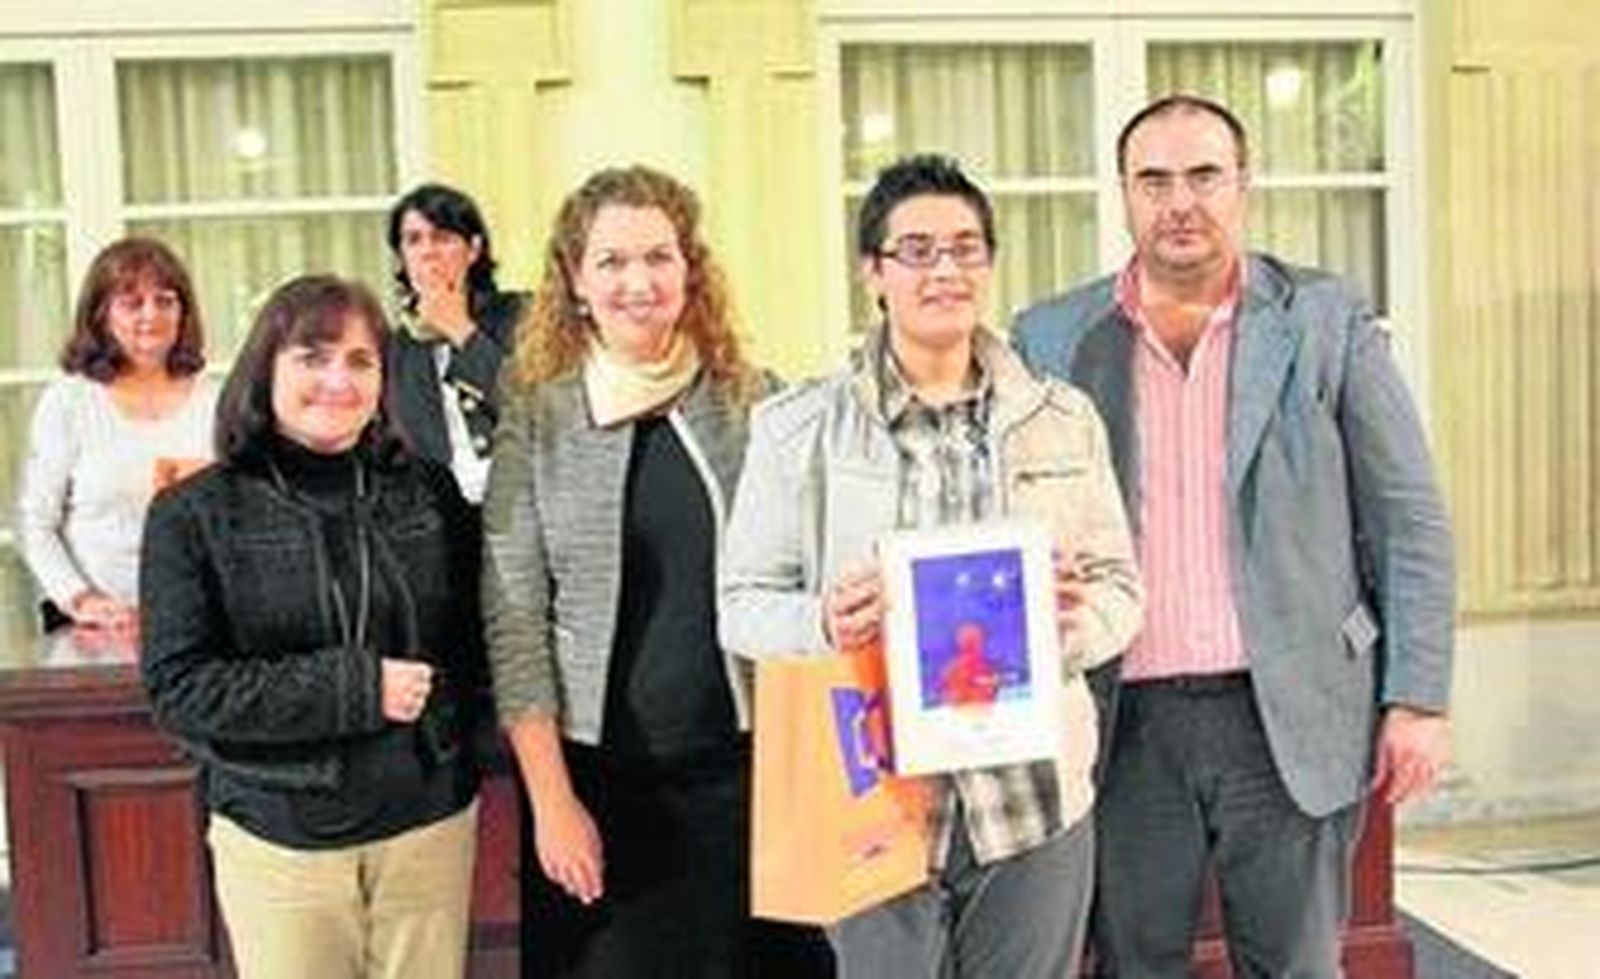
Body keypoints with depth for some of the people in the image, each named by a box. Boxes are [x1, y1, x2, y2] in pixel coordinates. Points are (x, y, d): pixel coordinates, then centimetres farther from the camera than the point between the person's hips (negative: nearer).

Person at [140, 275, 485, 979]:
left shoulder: (429, 492, 3)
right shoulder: (195, 516, -5)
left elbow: (477, 639, 11)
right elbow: (178, 688, -11)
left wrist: (439, 694, -10)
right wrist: (353, 687, -18)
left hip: (431, 822, 3)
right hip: (277, 837, -2)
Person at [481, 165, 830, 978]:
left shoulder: (753, 402, 2)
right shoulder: (537, 417, -1)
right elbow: (512, 620, -3)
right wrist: (551, 798, -7)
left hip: (746, 765, 1)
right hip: (599, 780, -1)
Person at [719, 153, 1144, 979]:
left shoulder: (1063, 419, 8)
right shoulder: (797, 428, 2)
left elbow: (1120, 588, 10)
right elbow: (743, 603, 2)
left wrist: (1075, 617, -13)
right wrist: (822, 623, -19)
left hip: (1036, 796, 2)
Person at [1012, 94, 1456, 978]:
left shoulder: (1327, 320, 2)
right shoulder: (1053, 339, 4)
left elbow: (1409, 522, 3)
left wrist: (1418, 700, -3)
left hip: (1290, 717, -1)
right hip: (1126, 725, 1)